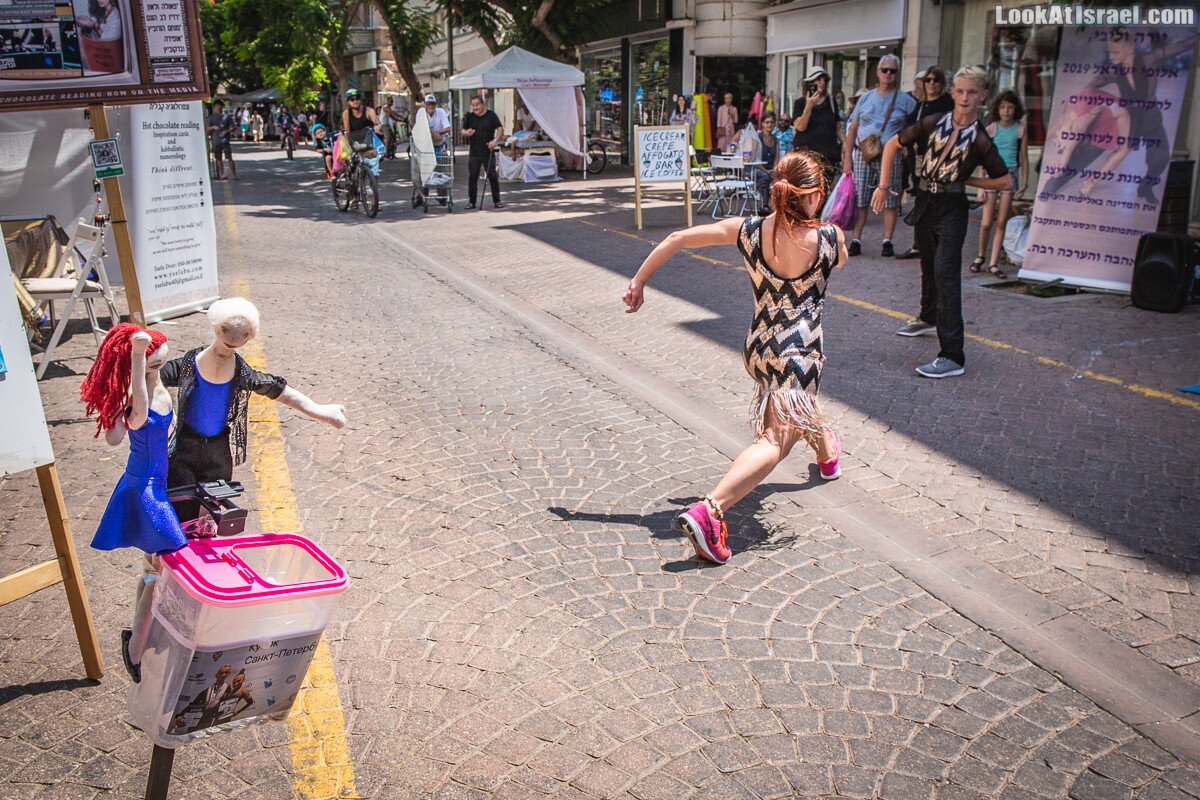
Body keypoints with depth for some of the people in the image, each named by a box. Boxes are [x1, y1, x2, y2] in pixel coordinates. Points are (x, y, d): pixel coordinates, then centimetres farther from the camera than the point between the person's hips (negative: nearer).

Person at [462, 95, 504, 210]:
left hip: (488, 152, -2)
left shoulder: (491, 115, 2)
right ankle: (471, 201, 9)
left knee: (493, 176, -1)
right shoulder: (469, 116, 9)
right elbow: (463, 131, 11)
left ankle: (496, 200, 8)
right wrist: (467, 133, -14)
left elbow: (500, 129, -2)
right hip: (474, 153, 2)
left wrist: (495, 140, -19)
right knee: (472, 177, 1)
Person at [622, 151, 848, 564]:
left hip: (757, 348, 6)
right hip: (799, 352, -6)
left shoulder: (748, 231, -4)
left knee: (802, 407, 35)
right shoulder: (829, 238, -10)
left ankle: (826, 451, 64)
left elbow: (678, 238, -3)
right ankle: (709, 510, -30)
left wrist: (638, 281, 6)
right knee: (776, 441, -11)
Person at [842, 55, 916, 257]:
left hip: (891, 157, -2)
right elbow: (852, 128, 12)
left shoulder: (905, 100, 6)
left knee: (890, 200, -1)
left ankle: (887, 241, 7)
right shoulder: (865, 98, 12)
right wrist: (848, 156, 5)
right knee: (860, 200, 0)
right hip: (863, 155, 2)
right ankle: (856, 240, 4)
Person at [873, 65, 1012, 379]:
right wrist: (884, 185, 4)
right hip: (925, 201, 5)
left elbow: (1005, 181, -2)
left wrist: (965, 180, -2)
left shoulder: (980, 140, -8)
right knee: (928, 267, 23)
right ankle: (928, 319, 50)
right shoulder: (934, 124, -2)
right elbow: (893, 144, 7)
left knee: (945, 273, -16)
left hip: (952, 209, -5)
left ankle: (952, 356, -20)